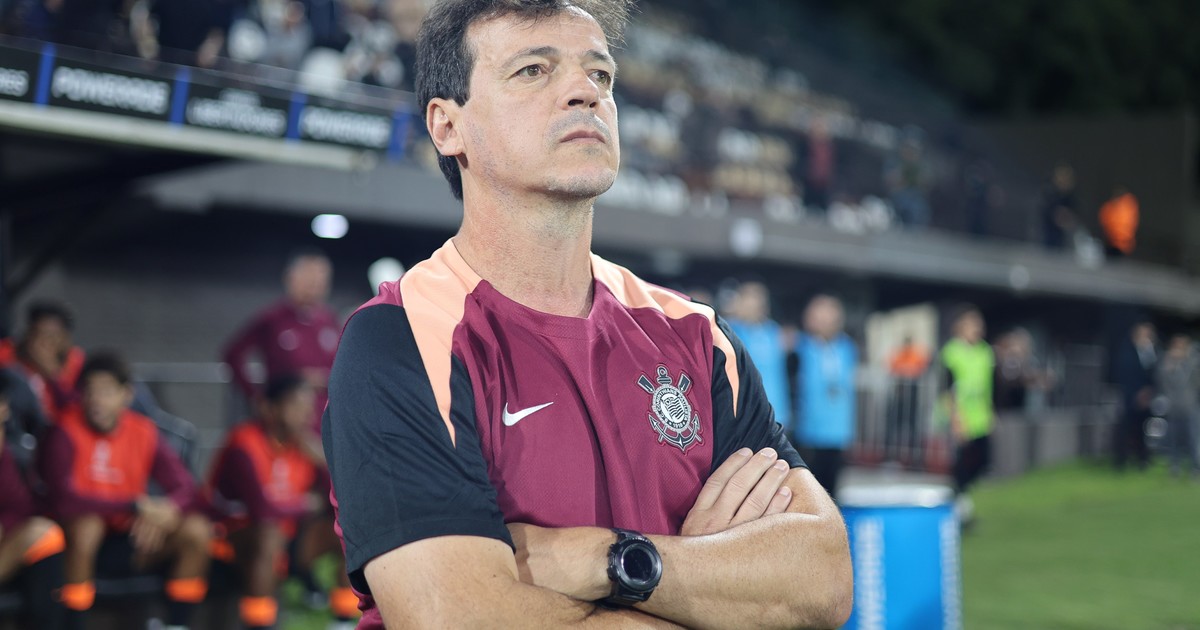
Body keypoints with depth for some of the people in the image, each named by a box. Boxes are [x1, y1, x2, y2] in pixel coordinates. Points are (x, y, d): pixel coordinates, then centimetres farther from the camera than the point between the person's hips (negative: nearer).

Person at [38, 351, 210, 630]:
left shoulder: (144, 432, -2)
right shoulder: (66, 432, -15)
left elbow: (185, 489, -5)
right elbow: (62, 498, -29)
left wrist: (164, 512, -29)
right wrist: (136, 506, -31)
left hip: (127, 541, 4)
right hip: (81, 544, -4)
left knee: (196, 530, -17)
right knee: (86, 523, -37)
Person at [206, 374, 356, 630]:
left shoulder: (306, 441, -4)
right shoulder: (245, 444, -24)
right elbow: (261, 509, -34)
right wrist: (304, 505, -16)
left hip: (289, 529, 7)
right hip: (233, 534, -7)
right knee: (269, 534, -38)